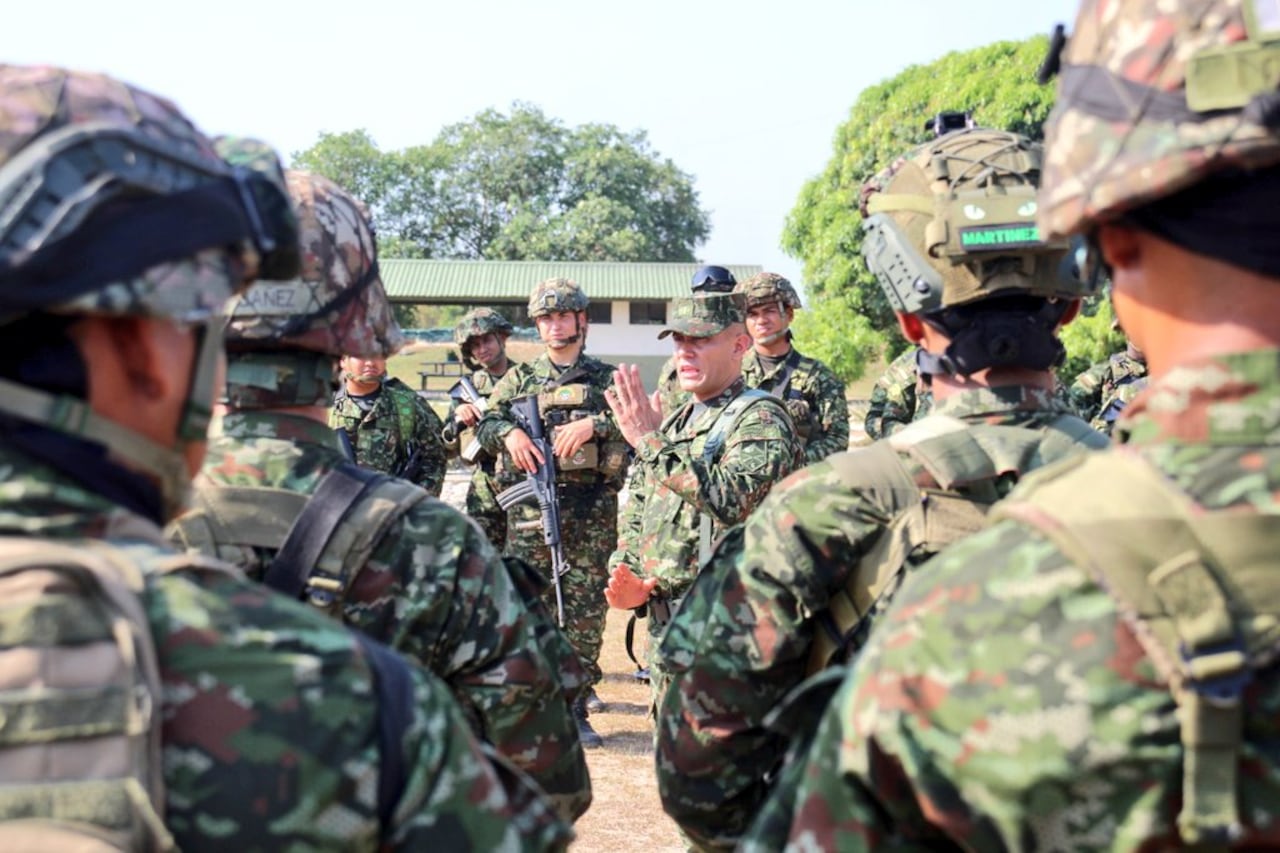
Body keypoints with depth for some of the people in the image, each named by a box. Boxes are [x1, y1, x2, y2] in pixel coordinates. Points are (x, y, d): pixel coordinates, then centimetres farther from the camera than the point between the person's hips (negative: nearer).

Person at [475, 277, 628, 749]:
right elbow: (486, 422, 10)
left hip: (592, 509, 0)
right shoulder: (519, 378, 13)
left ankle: (575, 708, 10)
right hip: (531, 506, 1)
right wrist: (509, 433, -11)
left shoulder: (607, 378, 9)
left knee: (585, 613, 2)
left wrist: (593, 424, -19)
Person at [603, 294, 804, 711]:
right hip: (663, 625, 8)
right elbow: (635, 514, 22)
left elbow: (732, 499, -27)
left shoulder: (760, 419, -9)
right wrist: (624, 576, 3)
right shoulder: (674, 423, 16)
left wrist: (652, 441, -22)